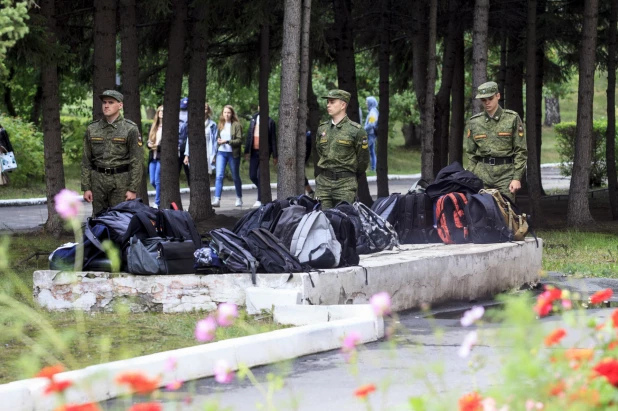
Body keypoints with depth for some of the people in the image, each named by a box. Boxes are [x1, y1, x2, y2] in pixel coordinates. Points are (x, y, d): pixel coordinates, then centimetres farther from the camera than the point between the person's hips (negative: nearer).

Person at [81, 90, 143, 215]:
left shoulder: (130, 129, -2)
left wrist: (133, 189, -10)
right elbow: (86, 161, 10)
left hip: (121, 181, -3)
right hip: (98, 180, 3)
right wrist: (86, 187, 4)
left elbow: (137, 161, -5)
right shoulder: (92, 129, 8)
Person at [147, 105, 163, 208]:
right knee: (152, 181, 7)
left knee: (158, 181, -6)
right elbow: (149, 141, 19)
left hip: (162, 157, -7)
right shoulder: (154, 127, 15)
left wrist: (158, 146, -15)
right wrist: (149, 144, -2)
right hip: (153, 157, 7)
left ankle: (158, 203, 4)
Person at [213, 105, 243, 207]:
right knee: (219, 175, -12)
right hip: (221, 152, 3)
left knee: (236, 177, 10)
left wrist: (227, 141, -18)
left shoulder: (236, 125, -5)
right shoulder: (220, 125, 10)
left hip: (233, 153, -3)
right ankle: (217, 199, -18)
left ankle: (239, 199, 27)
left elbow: (240, 140, -11)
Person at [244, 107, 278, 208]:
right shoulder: (253, 119, 10)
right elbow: (249, 135, 12)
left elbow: (273, 139, -2)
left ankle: (260, 200, -3)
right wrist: (247, 151, 6)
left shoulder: (270, 122, -3)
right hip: (254, 151, 5)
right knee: (252, 176, 4)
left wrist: (274, 156, -3)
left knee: (260, 176, -8)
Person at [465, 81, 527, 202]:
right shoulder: (474, 122, 11)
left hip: (506, 173, -2)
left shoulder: (512, 118, 2)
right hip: (482, 173, 3)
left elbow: (521, 151, 1)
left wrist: (517, 178, -7)